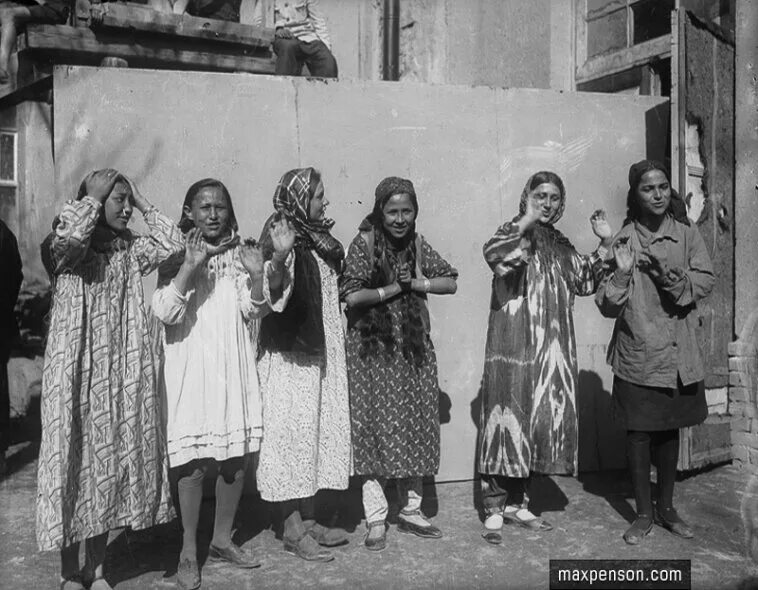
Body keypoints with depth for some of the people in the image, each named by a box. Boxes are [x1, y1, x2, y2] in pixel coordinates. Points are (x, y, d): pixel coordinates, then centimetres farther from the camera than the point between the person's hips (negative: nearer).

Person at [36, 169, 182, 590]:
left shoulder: (130, 249, 10)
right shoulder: (67, 246, -2)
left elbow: (172, 244, -3)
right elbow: (70, 236, -25)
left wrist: (143, 203, 2)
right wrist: (92, 196, -10)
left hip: (122, 370, 5)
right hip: (76, 369, -4)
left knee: (113, 458, 8)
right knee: (73, 457, 1)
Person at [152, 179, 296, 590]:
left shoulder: (241, 253, 7)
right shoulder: (177, 256, -1)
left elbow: (253, 312, -2)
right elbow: (165, 312, -13)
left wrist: (257, 275, -20)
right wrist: (190, 266, -23)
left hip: (236, 369, 4)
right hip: (192, 369, -3)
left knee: (237, 459, 9)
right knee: (194, 463, -4)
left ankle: (222, 540, 26)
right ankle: (189, 552, 12)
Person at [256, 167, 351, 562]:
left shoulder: (317, 237, 10)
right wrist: (279, 257, -40)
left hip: (320, 351, 8)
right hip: (290, 354, -8)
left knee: (315, 430, 12)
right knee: (292, 430, -1)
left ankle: (308, 519, 23)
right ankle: (293, 529, 9)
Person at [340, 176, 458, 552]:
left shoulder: (417, 243, 6)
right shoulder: (364, 243, -8)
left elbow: (450, 282, 5)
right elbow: (351, 295, -17)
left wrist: (418, 283, -10)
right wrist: (395, 288, -12)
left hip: (413, 349, 5)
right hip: (372, 349, -5)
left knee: (415, 429, 9)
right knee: (376, 431, -2)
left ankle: (411, 511, 23)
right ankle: (376, 520, 9)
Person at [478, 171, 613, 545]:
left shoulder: (560, 245, 17)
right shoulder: (515, 233, -3)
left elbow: (585, 282, 19)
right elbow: (493, 254, -25)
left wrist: (604, 244, 12)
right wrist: (526, 224, -24)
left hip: (552, 348, 7)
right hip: (514, 342, -7)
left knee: (543, 417, 9)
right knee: (508, 415, -6)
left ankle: (516, 502, 21)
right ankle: (494, 508, 3)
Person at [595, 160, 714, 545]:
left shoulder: (686, 234, 2)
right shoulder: (624, 240, -4)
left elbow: (705, 280, -2)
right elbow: (607, 307, -6)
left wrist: (673, 278, -19)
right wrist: (621, 272, -23)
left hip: (679, 350, 2)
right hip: (637, 350, -2)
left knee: (670, 427, 14)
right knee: (639, 430, 4)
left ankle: (666, 507, 30)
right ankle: (644, 513, 19)